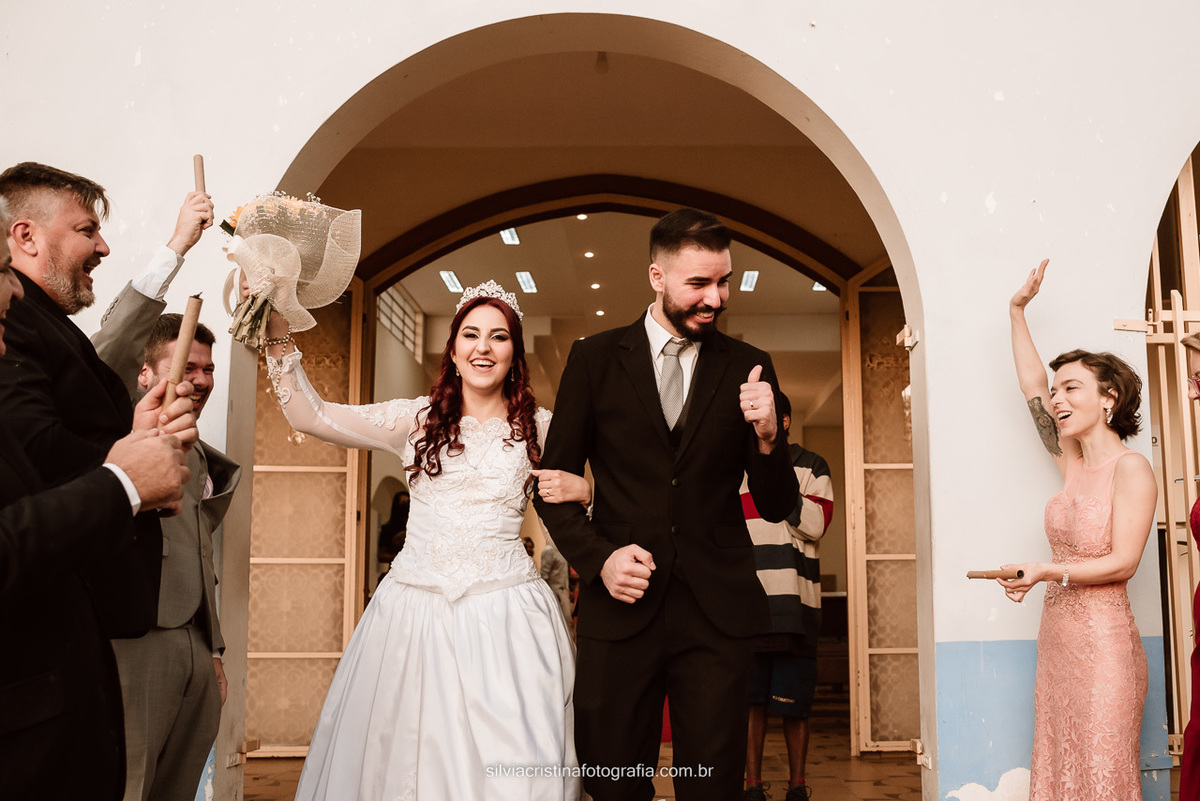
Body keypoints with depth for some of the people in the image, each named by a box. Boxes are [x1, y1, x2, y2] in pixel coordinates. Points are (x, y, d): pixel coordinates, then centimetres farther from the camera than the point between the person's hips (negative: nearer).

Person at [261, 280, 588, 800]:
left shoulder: (540, 429, 6)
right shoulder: (418, 420, 6)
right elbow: (310, 416, 4)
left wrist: (582, 489, -9)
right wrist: (278, 329, -2)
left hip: (504, 617, -1)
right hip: (414, 613, 1)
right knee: (407, 753, 6)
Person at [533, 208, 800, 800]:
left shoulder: (747, 368, 4)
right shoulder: (595, 359, 3)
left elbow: (776, 508, 4)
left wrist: (768, 437, -16)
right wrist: (597, 557, -10)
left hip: (718, 612, 1)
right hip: (620, 606, 0)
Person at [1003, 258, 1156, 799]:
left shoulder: (1131, 469, -9)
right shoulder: (1073, 464, 11)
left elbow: (1123, 562, -13)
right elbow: (1031, 385, 14)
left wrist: (1047, 570, -18)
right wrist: (1017, 313, 15)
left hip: (1102, 640, -7)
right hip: (1056, 634, 7)